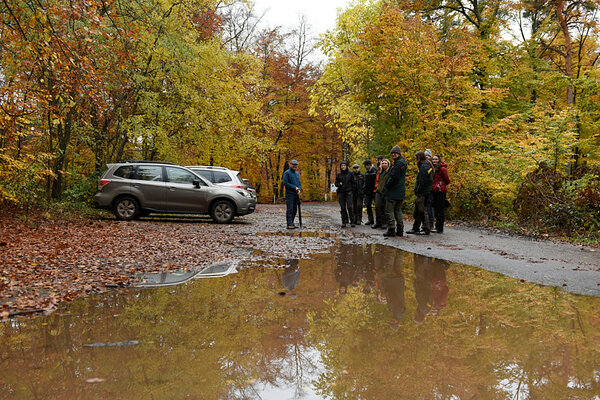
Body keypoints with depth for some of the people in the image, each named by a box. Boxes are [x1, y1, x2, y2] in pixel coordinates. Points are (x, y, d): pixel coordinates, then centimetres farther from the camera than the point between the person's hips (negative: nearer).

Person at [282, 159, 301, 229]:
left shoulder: (297, 173, 18)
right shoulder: (287, 173, -4)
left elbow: (299, 183, 19)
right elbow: (285, 183, -13)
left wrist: (299, 189, -2)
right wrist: (294, 187, -14)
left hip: (296, 194, 7)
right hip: (289, 193, -7)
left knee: (294, 209, 6)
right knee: (289, 209, -10)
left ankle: (292, 223, 12)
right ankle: (289, 224, -11)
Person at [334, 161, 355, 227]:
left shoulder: (350, 174, 6)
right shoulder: (339, 175, 9)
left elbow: (353, 183, 11)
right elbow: (336, 183, 13)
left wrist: (351, 188, -2)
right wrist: (339, 184, -8)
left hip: (348, 192, -2)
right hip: (341, 192, 2)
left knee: (349, 207, -11)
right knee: (343, 208, 2)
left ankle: (352, 221, -6)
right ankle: (344, 221, 7)